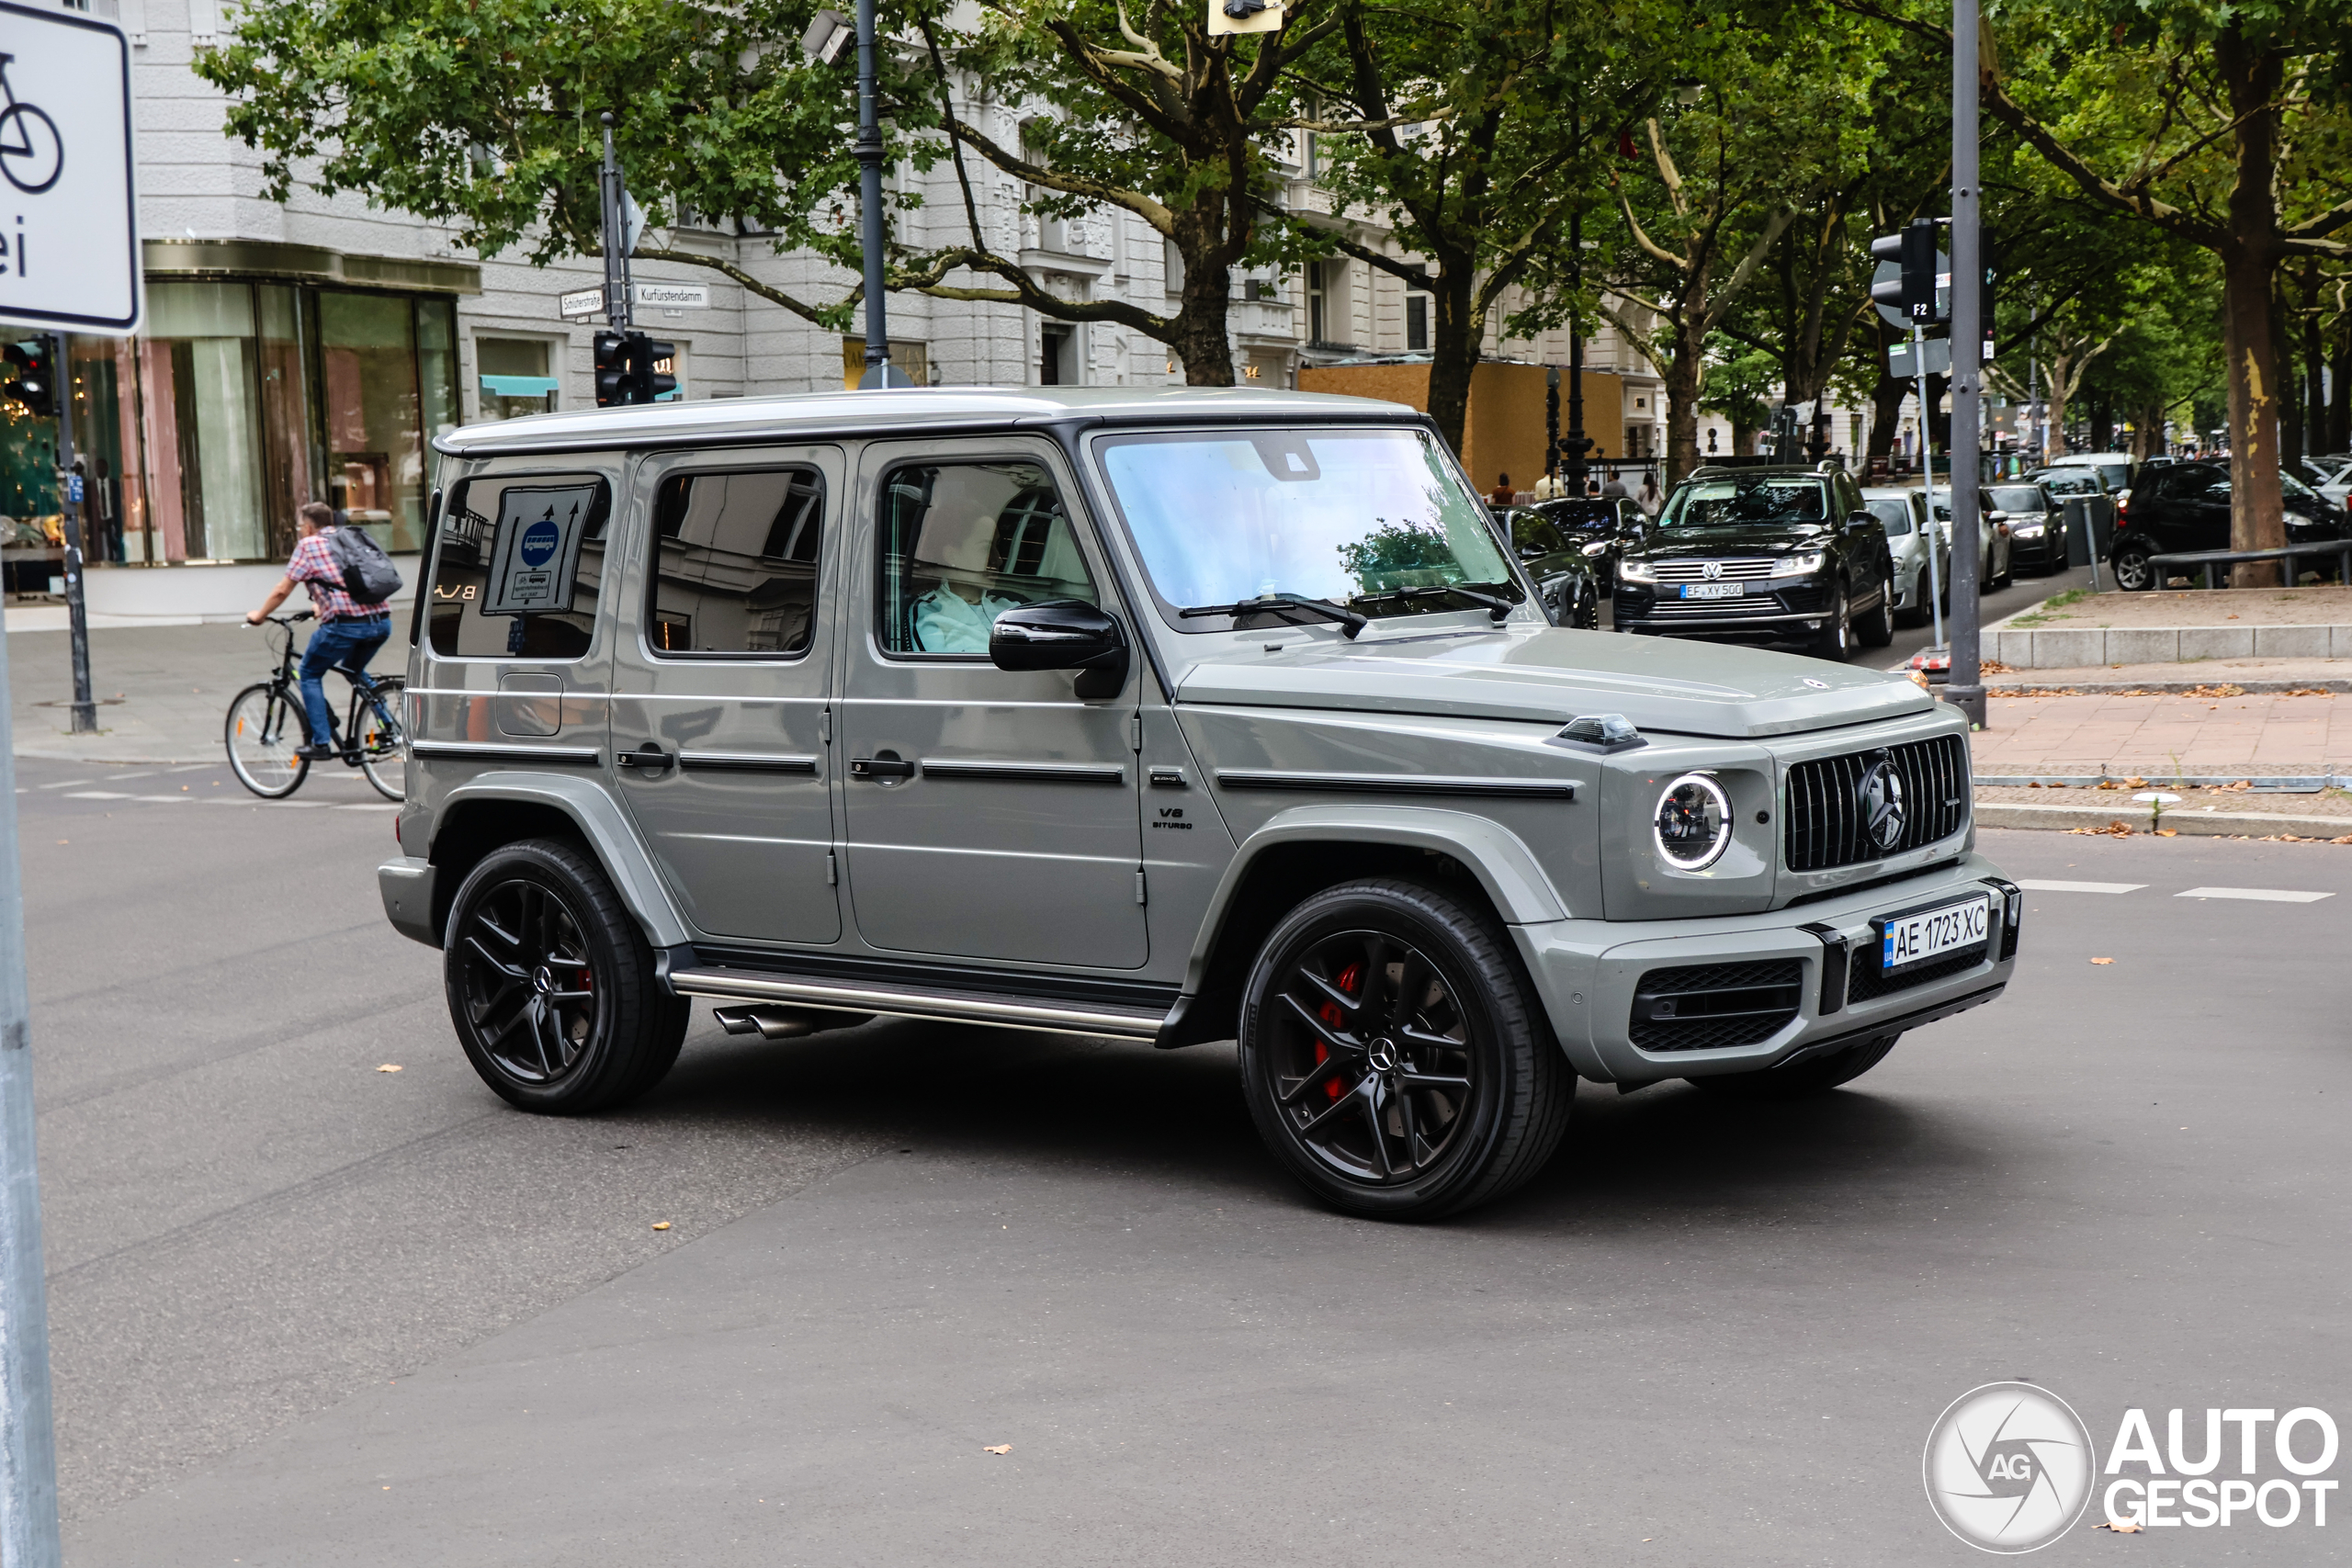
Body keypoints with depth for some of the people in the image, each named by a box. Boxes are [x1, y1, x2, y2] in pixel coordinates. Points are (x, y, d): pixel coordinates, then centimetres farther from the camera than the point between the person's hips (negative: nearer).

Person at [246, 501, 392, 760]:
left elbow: (282, 590, 6)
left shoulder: (308, 545, 5)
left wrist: (259, 616, 22)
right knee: (354, 671, 31)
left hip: (346, 624, -6)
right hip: (382, 622, 6)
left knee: (310, 675, 14)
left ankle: (321, 743, 6)